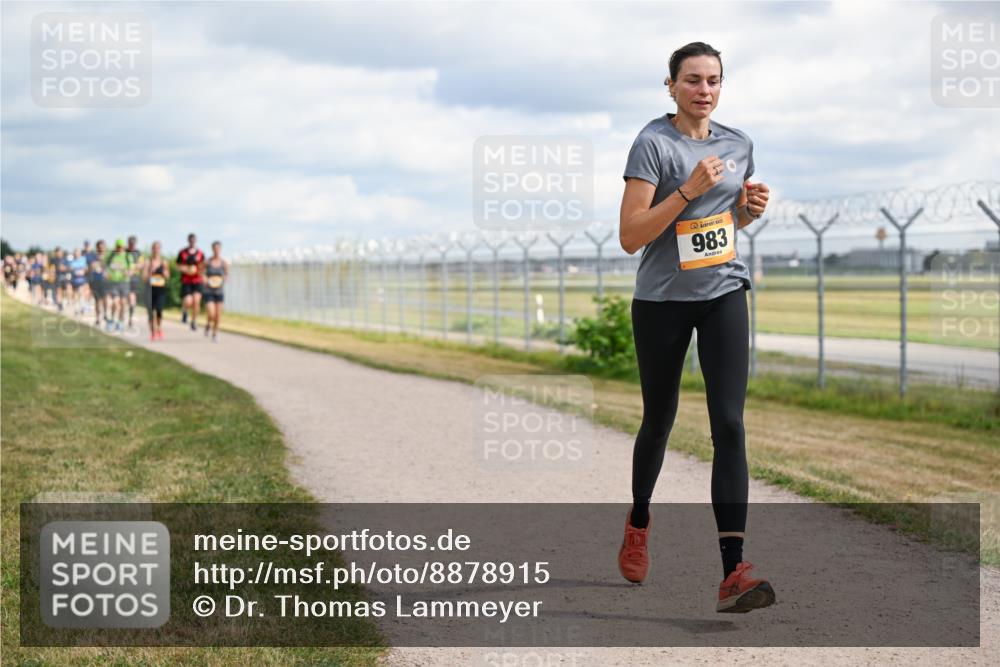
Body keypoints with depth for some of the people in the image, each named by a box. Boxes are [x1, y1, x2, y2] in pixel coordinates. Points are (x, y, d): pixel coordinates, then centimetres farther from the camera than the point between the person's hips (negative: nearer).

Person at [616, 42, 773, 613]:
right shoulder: (654, 143, -11)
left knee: (729, 422, -12)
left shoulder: (739, 144, 7)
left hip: (724, 293, 3)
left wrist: (753, 208, 0)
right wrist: (689, 189, -25)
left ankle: (734, 572, -18)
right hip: (662, 301, -3)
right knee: (659, 420, 13)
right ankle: (639, 522, 44)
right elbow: (631, 236, -17)